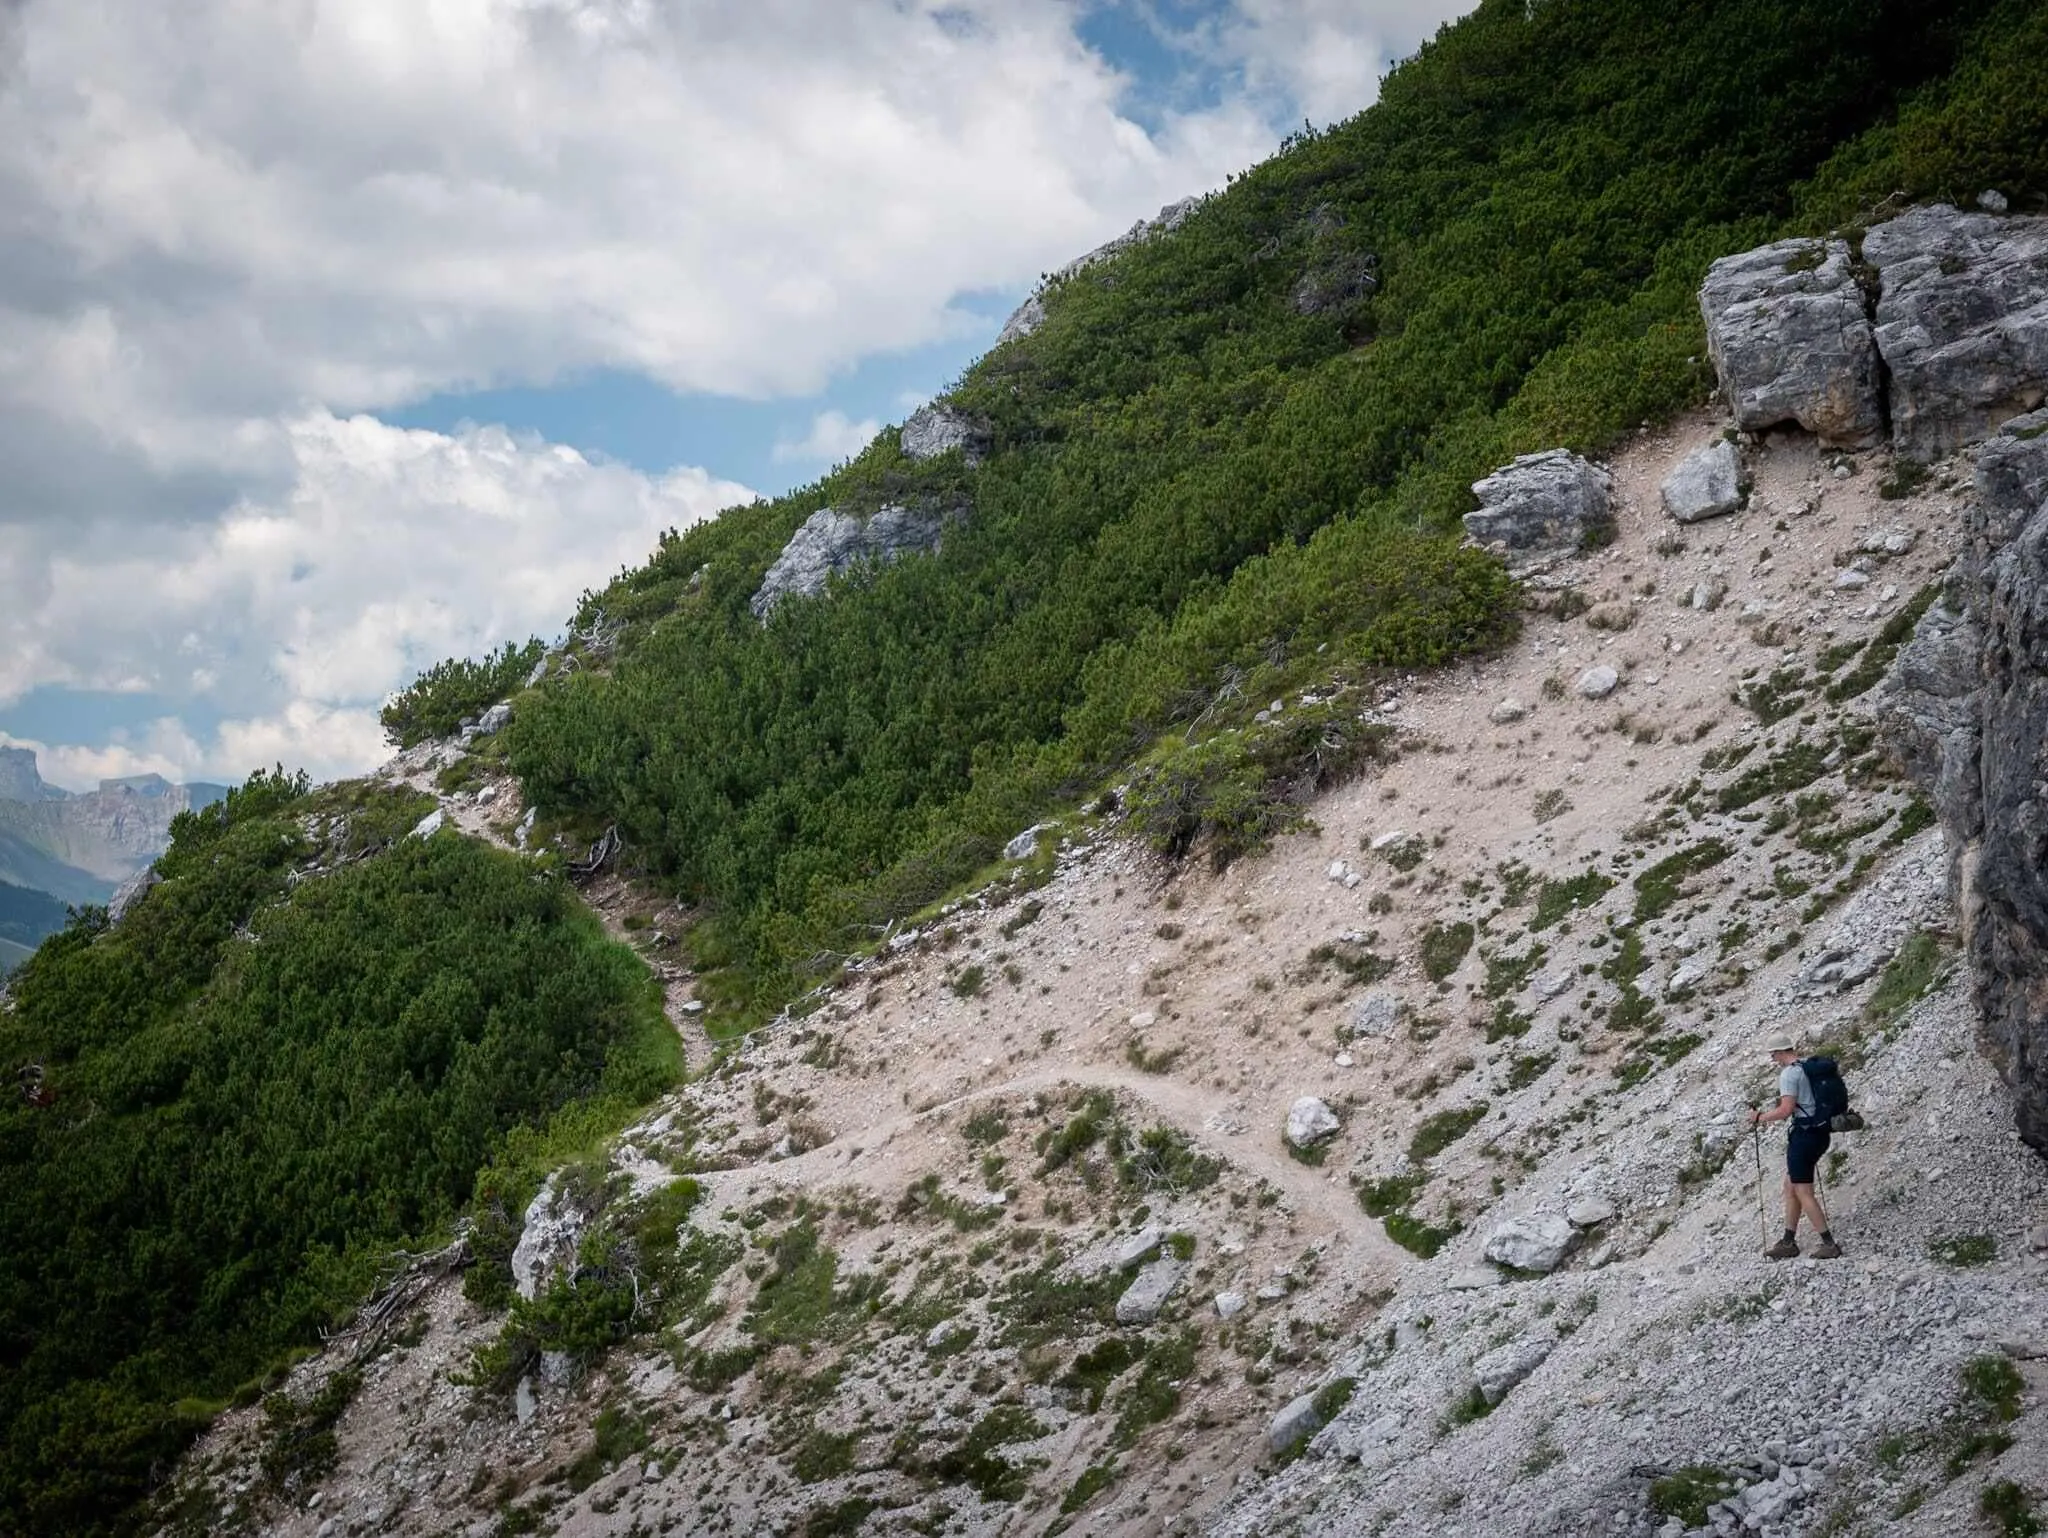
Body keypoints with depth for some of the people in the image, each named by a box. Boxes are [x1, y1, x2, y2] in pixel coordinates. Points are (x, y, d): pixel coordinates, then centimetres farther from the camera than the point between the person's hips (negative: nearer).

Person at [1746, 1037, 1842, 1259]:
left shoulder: (1789, 1073, -14)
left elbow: (1786, 1110, -20)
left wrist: (1760, 1117, -7)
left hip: (1803, 1133, -9)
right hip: (1820, 1131, 9)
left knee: (1803, 1192, -2)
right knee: (1791, 1187, 16)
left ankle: (1829, 1244, -2)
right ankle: (1788, 1242, 20)